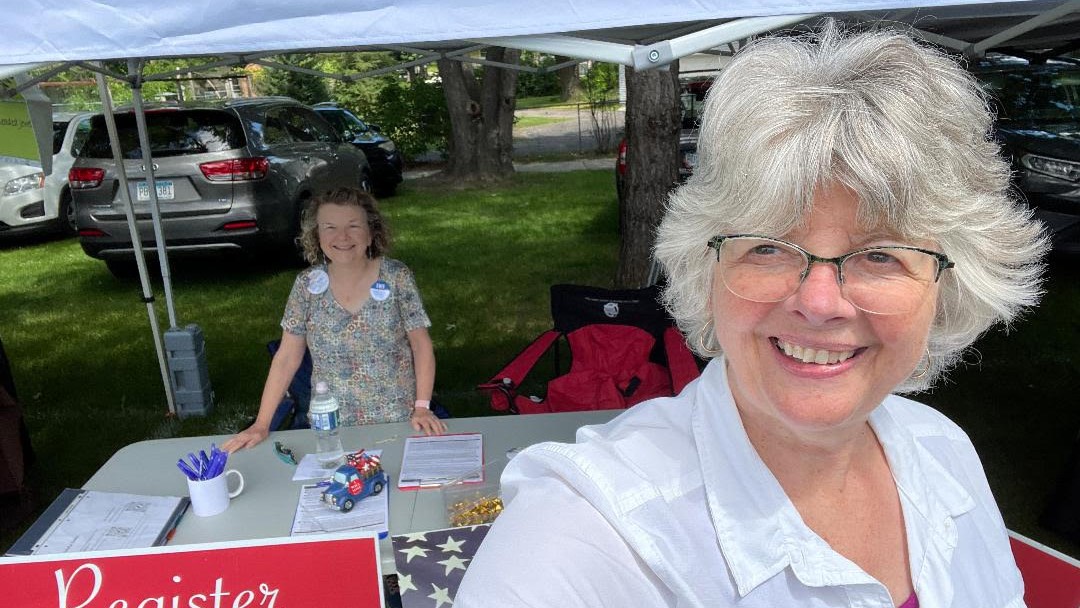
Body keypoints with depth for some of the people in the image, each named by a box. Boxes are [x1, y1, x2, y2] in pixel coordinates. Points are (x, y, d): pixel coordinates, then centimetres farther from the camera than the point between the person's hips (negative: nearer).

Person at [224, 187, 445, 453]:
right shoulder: (307, 284, -7)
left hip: (399, 420, -1)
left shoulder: (397, 276, -11)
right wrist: (261, 425, -6)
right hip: (332, 426, 2)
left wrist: (422, 407, -14)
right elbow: (287, 357, -3)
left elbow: (421, 345, -7)